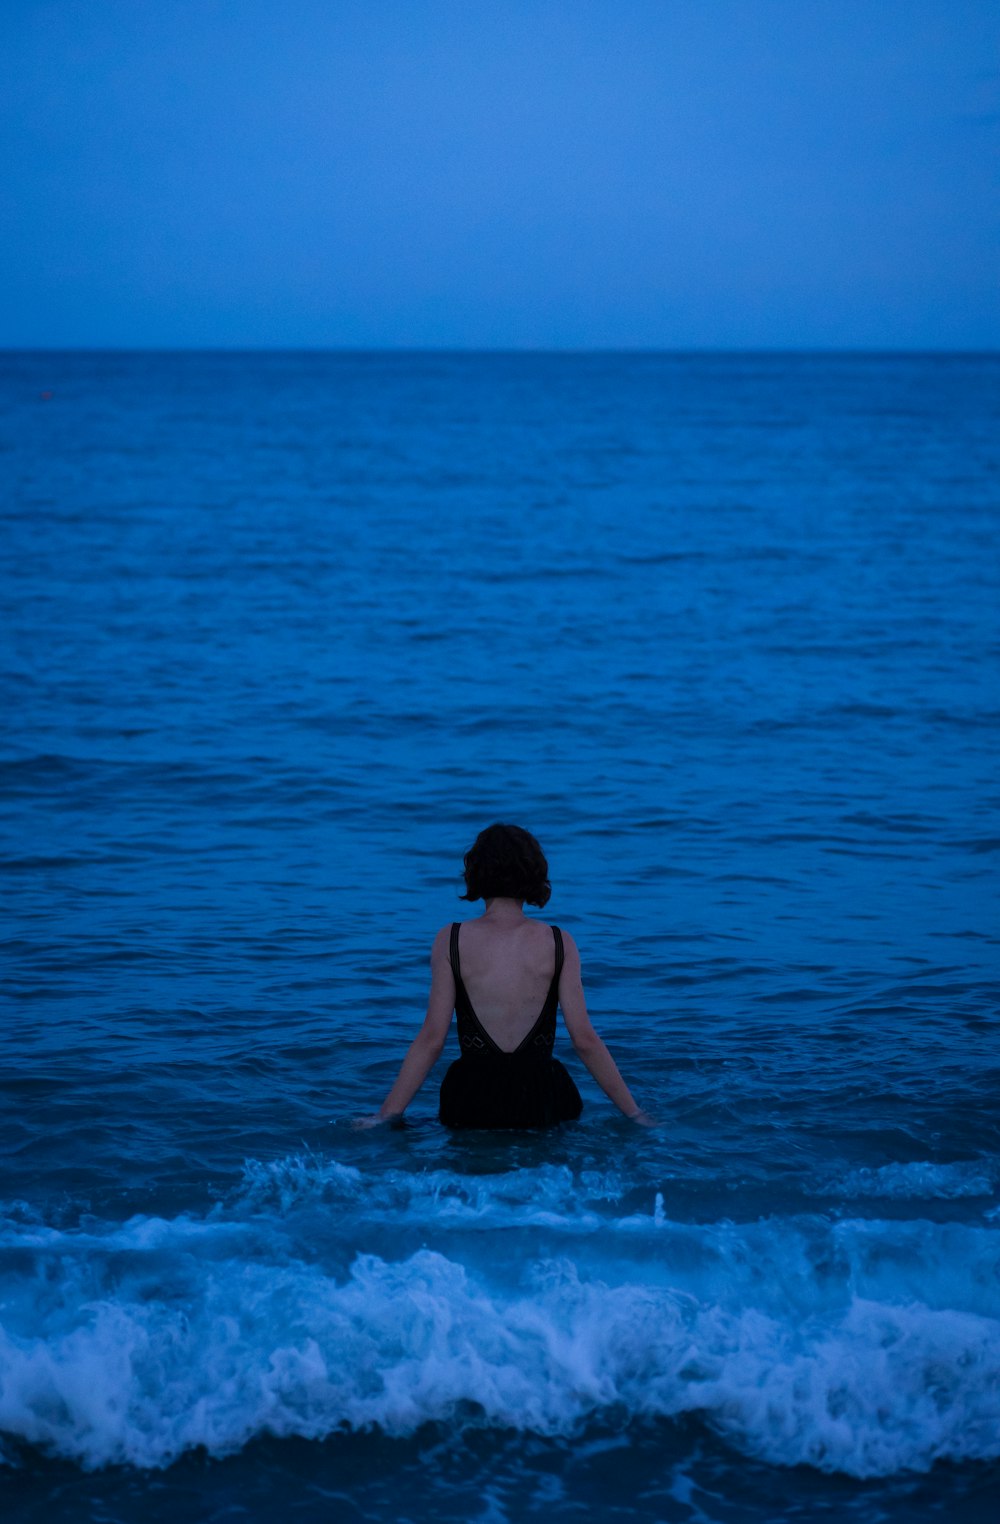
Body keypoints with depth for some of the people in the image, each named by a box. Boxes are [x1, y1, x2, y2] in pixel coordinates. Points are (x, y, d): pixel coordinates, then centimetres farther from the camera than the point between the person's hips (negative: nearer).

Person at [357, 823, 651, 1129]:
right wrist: (634, 1113, 7)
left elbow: (431, 1039, -4)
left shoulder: (451, 940, -2)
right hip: (541, 1101, 0)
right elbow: (585, 1040, -1)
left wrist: (385, 1115, 3)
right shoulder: (559, 943, 0)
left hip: (472, 1103, 0)